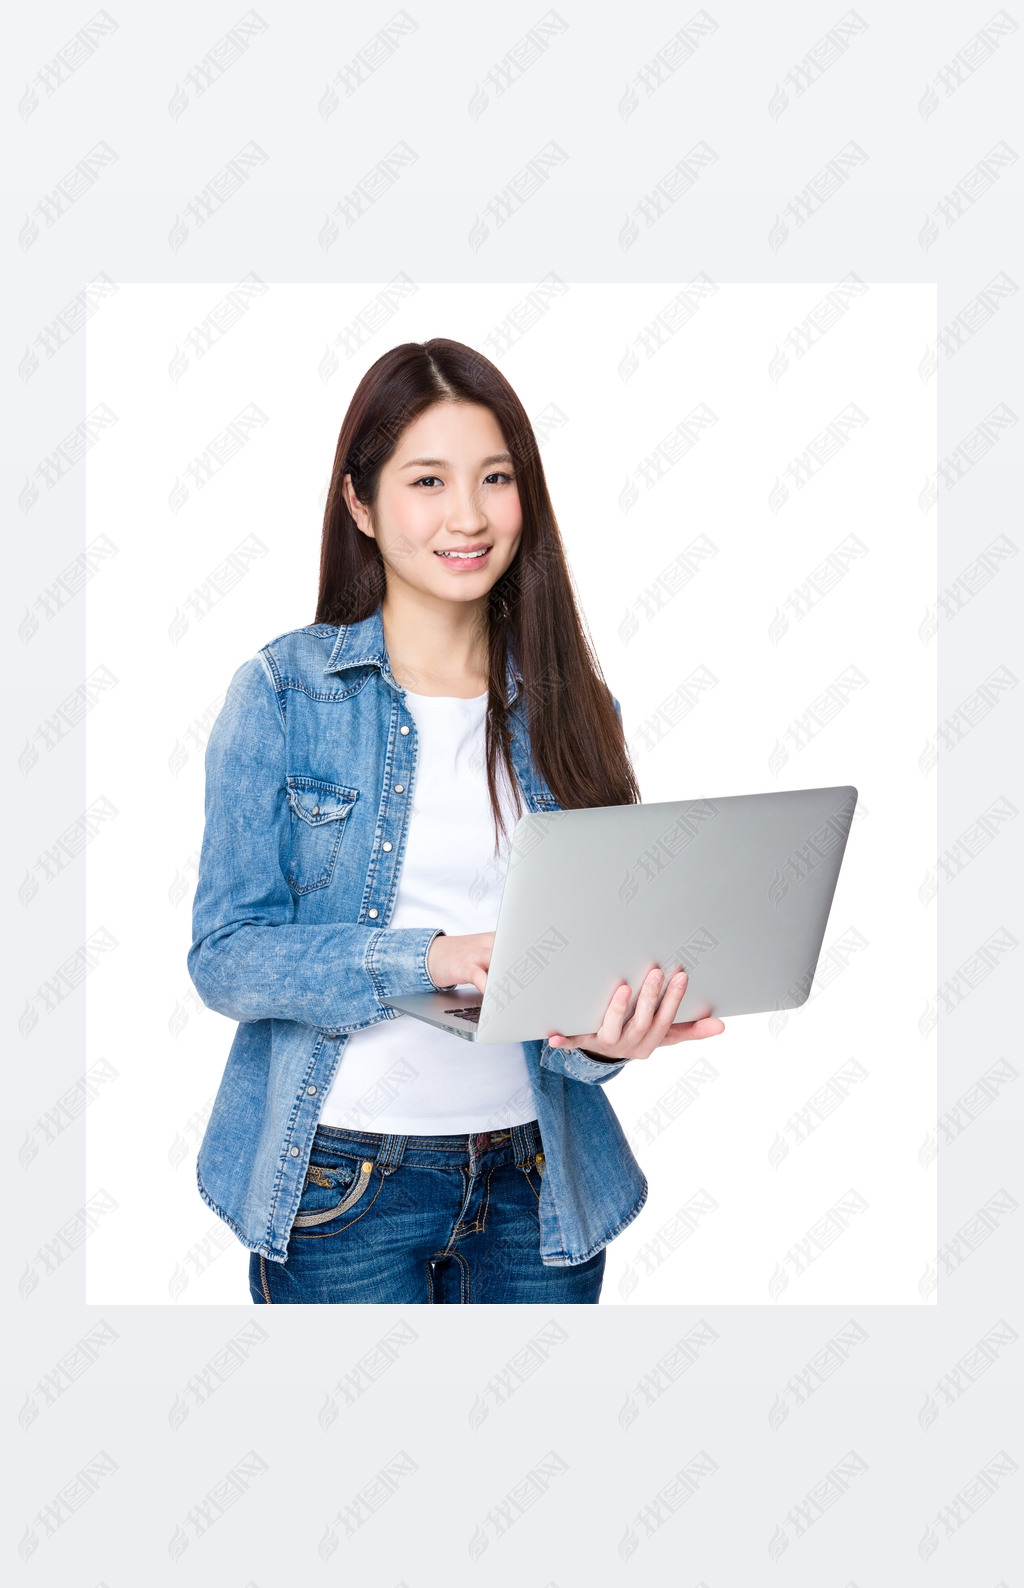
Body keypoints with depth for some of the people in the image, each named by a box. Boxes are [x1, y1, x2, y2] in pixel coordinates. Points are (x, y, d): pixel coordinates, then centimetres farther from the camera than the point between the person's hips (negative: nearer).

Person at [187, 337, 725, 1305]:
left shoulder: (571, 705, 5)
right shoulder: (282, 691, -4)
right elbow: (225, 955, -9)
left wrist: (604, 1037, -19)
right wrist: (431, 960, -23)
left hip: (535, 1178, 3)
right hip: (338, 1178, -3)